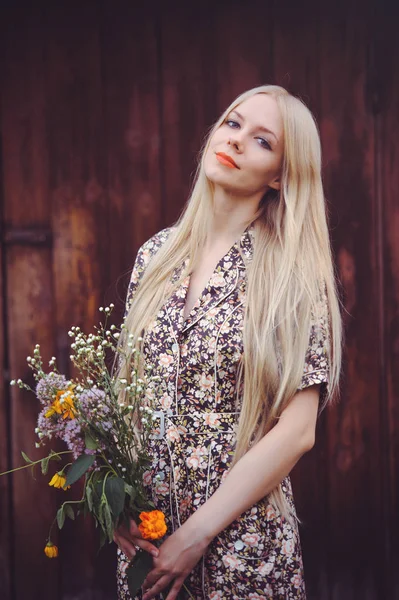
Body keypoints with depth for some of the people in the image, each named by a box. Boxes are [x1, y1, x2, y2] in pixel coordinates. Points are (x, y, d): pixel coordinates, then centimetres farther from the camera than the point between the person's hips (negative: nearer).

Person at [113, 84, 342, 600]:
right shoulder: (156, 254, 2)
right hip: (143, 531, 4)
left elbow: (297, 431, -14)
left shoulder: (294, 273, -10)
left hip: (242, 533, -4)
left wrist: (196, 534, -15)